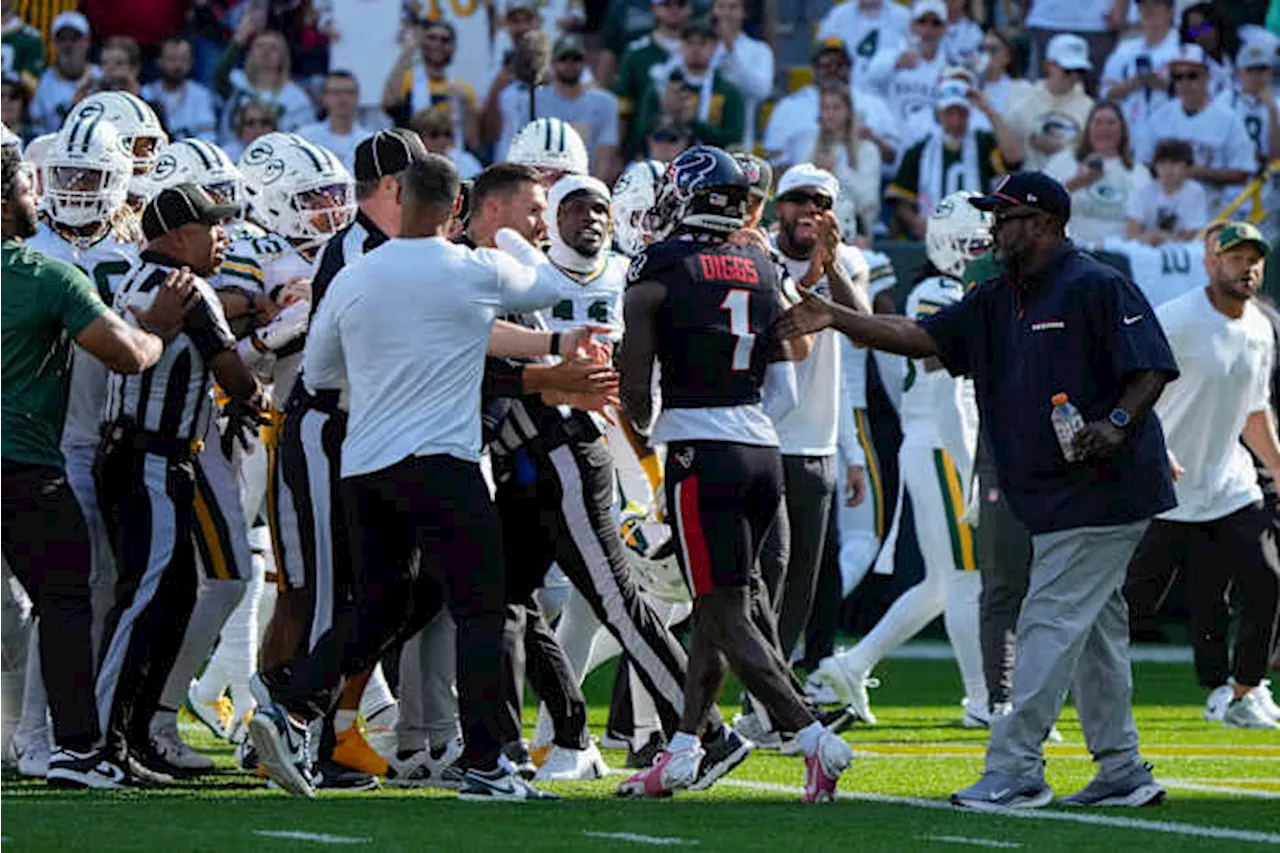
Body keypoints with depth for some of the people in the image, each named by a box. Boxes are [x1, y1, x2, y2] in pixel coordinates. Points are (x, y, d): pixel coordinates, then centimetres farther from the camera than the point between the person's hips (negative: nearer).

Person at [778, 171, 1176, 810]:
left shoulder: (1099, 289, -10)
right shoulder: (998, 301, 16)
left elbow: (1154, 367, -13)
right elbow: (921, 338, 11)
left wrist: (1118, 422, -29)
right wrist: (836, 319, 2)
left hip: (1102, 489, -9)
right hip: (1054, 496, 9)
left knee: (1051, 622, -10)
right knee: (1093, 629, 11)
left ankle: (1014, 769, -9)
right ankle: (1122, 772, 17)